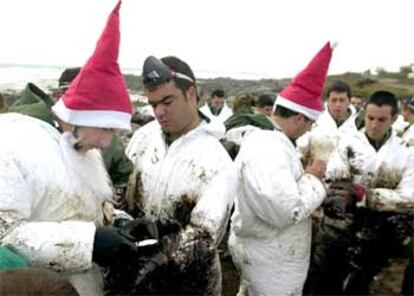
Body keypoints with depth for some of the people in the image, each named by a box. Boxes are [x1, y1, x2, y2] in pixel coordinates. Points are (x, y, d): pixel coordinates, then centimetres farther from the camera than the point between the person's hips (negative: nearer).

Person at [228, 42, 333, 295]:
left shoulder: (266, 138, 6)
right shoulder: (266, 149, -28)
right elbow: (286, 210, -35)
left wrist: (307, 176, -1)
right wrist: (312, 178, -20)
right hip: (270, 261, -10)